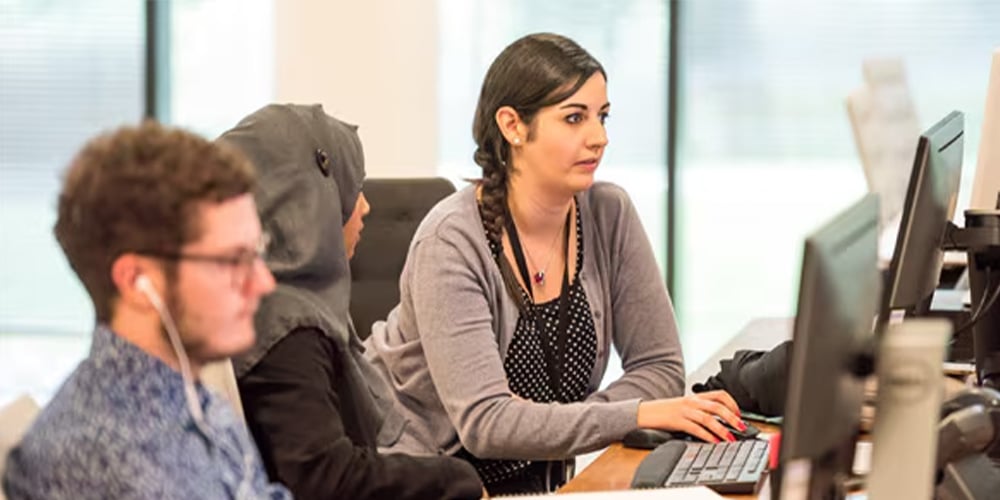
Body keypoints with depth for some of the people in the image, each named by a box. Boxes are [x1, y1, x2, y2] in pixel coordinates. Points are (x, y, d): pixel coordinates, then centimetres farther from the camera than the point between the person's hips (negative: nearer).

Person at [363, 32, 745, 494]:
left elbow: (660, 367, -2)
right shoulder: (453, 241, -18)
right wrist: (639, 415, -32)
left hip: (536, 475, 5)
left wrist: (544, 425, -18)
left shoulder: (609, 216, -3)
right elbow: (484, 421, -25)